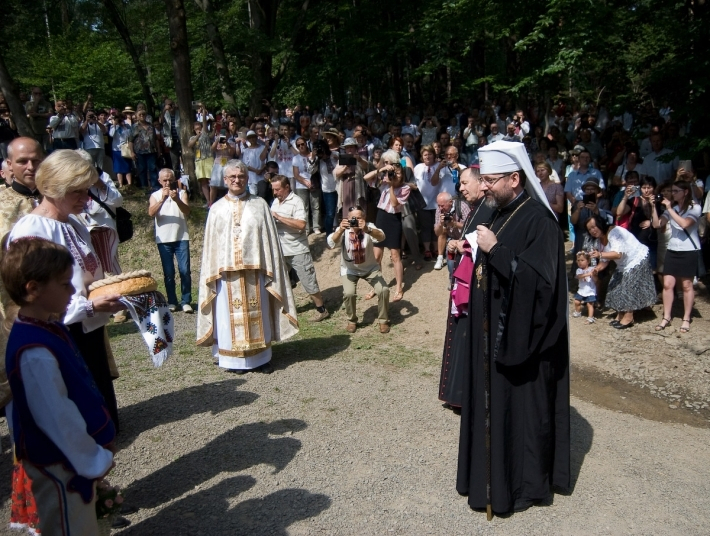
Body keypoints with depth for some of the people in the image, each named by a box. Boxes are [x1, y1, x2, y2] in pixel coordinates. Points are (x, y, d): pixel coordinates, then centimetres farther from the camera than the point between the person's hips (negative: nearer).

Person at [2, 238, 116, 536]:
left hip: (77, 453, 9)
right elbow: (56, 417, -27)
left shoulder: (50, 328, 1)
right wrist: (95, 459, -16)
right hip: (60, 464, -9)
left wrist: (98, 446, 17)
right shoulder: (35, 353, -30)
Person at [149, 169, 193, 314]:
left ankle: (186, 301, 1)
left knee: (185, 271, -6)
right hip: (164, 240, 1)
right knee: (168, 273, 4)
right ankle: (172, 301, 12)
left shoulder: (181, 193, 6)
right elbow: (151, 213, -10)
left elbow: (187, 211, -10)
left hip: (181, 238, -1)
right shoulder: (155, 195, 7)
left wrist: (177, 200, -28)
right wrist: (162, 199, -24)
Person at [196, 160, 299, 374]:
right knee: (232, 317, 6)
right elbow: (210, 244, 6)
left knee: (258, 315, 8)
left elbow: (270, 239, 2)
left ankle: (261, 358, 21)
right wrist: (211, 274, 0)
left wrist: (270, 270, -4)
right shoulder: (217, 209, 7)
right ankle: (237, 359, 18)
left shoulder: (259, 205, 4)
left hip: (254, 270, 0)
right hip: (227, 272, 1)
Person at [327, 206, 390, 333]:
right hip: (349, 269, 0)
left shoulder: (369, 227, -20)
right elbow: (331, 244, -37)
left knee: (383, 290, -18)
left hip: (370, 268, 1)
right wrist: (340, 230, -55)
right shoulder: (343, 230, -20)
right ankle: (352, 321, 5)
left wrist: (367, 230, -59)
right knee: (349, 293, -24)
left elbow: (381, 237, -41)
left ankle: (383, 320, 7)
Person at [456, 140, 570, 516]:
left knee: (521, 407, 5)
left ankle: (524, 483, 24)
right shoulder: (499, 213, 9)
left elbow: (540, 280, -26)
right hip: (494, 332, 8)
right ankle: (493, 473, 34)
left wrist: (495, 250, -27)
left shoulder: (538, 220, -17)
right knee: (493, 403, 17)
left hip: (521, 338, -8)